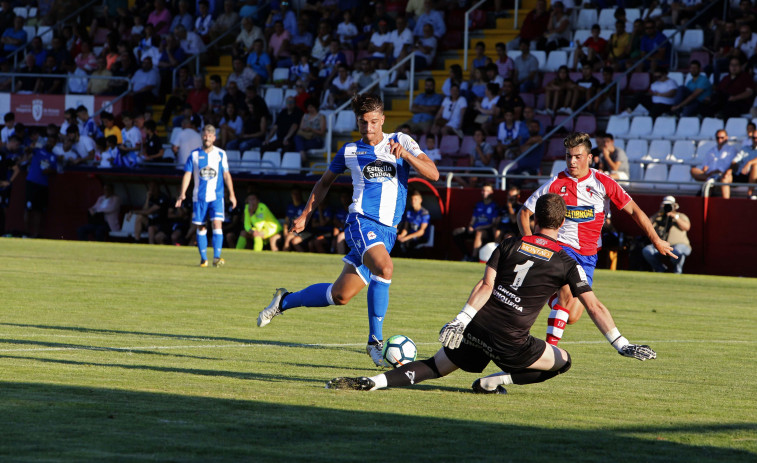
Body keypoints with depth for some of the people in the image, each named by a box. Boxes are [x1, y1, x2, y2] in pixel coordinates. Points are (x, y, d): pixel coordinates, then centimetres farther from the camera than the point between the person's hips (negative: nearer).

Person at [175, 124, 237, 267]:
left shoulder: (221, 154, 5)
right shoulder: (194, 155, 5)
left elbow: (226, 175, 9)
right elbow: (187, 174, 3)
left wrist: (231, 194, 4)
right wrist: (182, 193, -7)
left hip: (216, 196, -1)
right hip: (199, 196, 1)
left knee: (217, 224, -15)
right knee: (201, 227, 3)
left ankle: (217, 257, -19)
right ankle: (203, 258, 12)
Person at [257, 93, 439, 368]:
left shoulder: (401, 141, 7)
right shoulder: (350, 151, 9)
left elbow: (433, 174, -4)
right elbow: (325, 183, 24)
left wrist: (405, 154, -19)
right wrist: (305, 216, 20)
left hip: (387, 230, 3)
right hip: (362, 220, -3)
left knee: (341, 295, 5)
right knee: (384, 268, -33)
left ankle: (284, 301, 29)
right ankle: (375, 340, -25)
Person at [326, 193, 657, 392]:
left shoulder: (510, 245, 12)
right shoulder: (566, 263, 5)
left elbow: (485, 286, 0)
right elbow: (594, 307, 5)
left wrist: (461, 320, -5)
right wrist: (621, 345, 9)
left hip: (477, 327, 3)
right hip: (509, 341, -3)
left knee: (435, 366, 18)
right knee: (563, 360, 18)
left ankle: (373, 381, -6)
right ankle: (493, 382, 6)